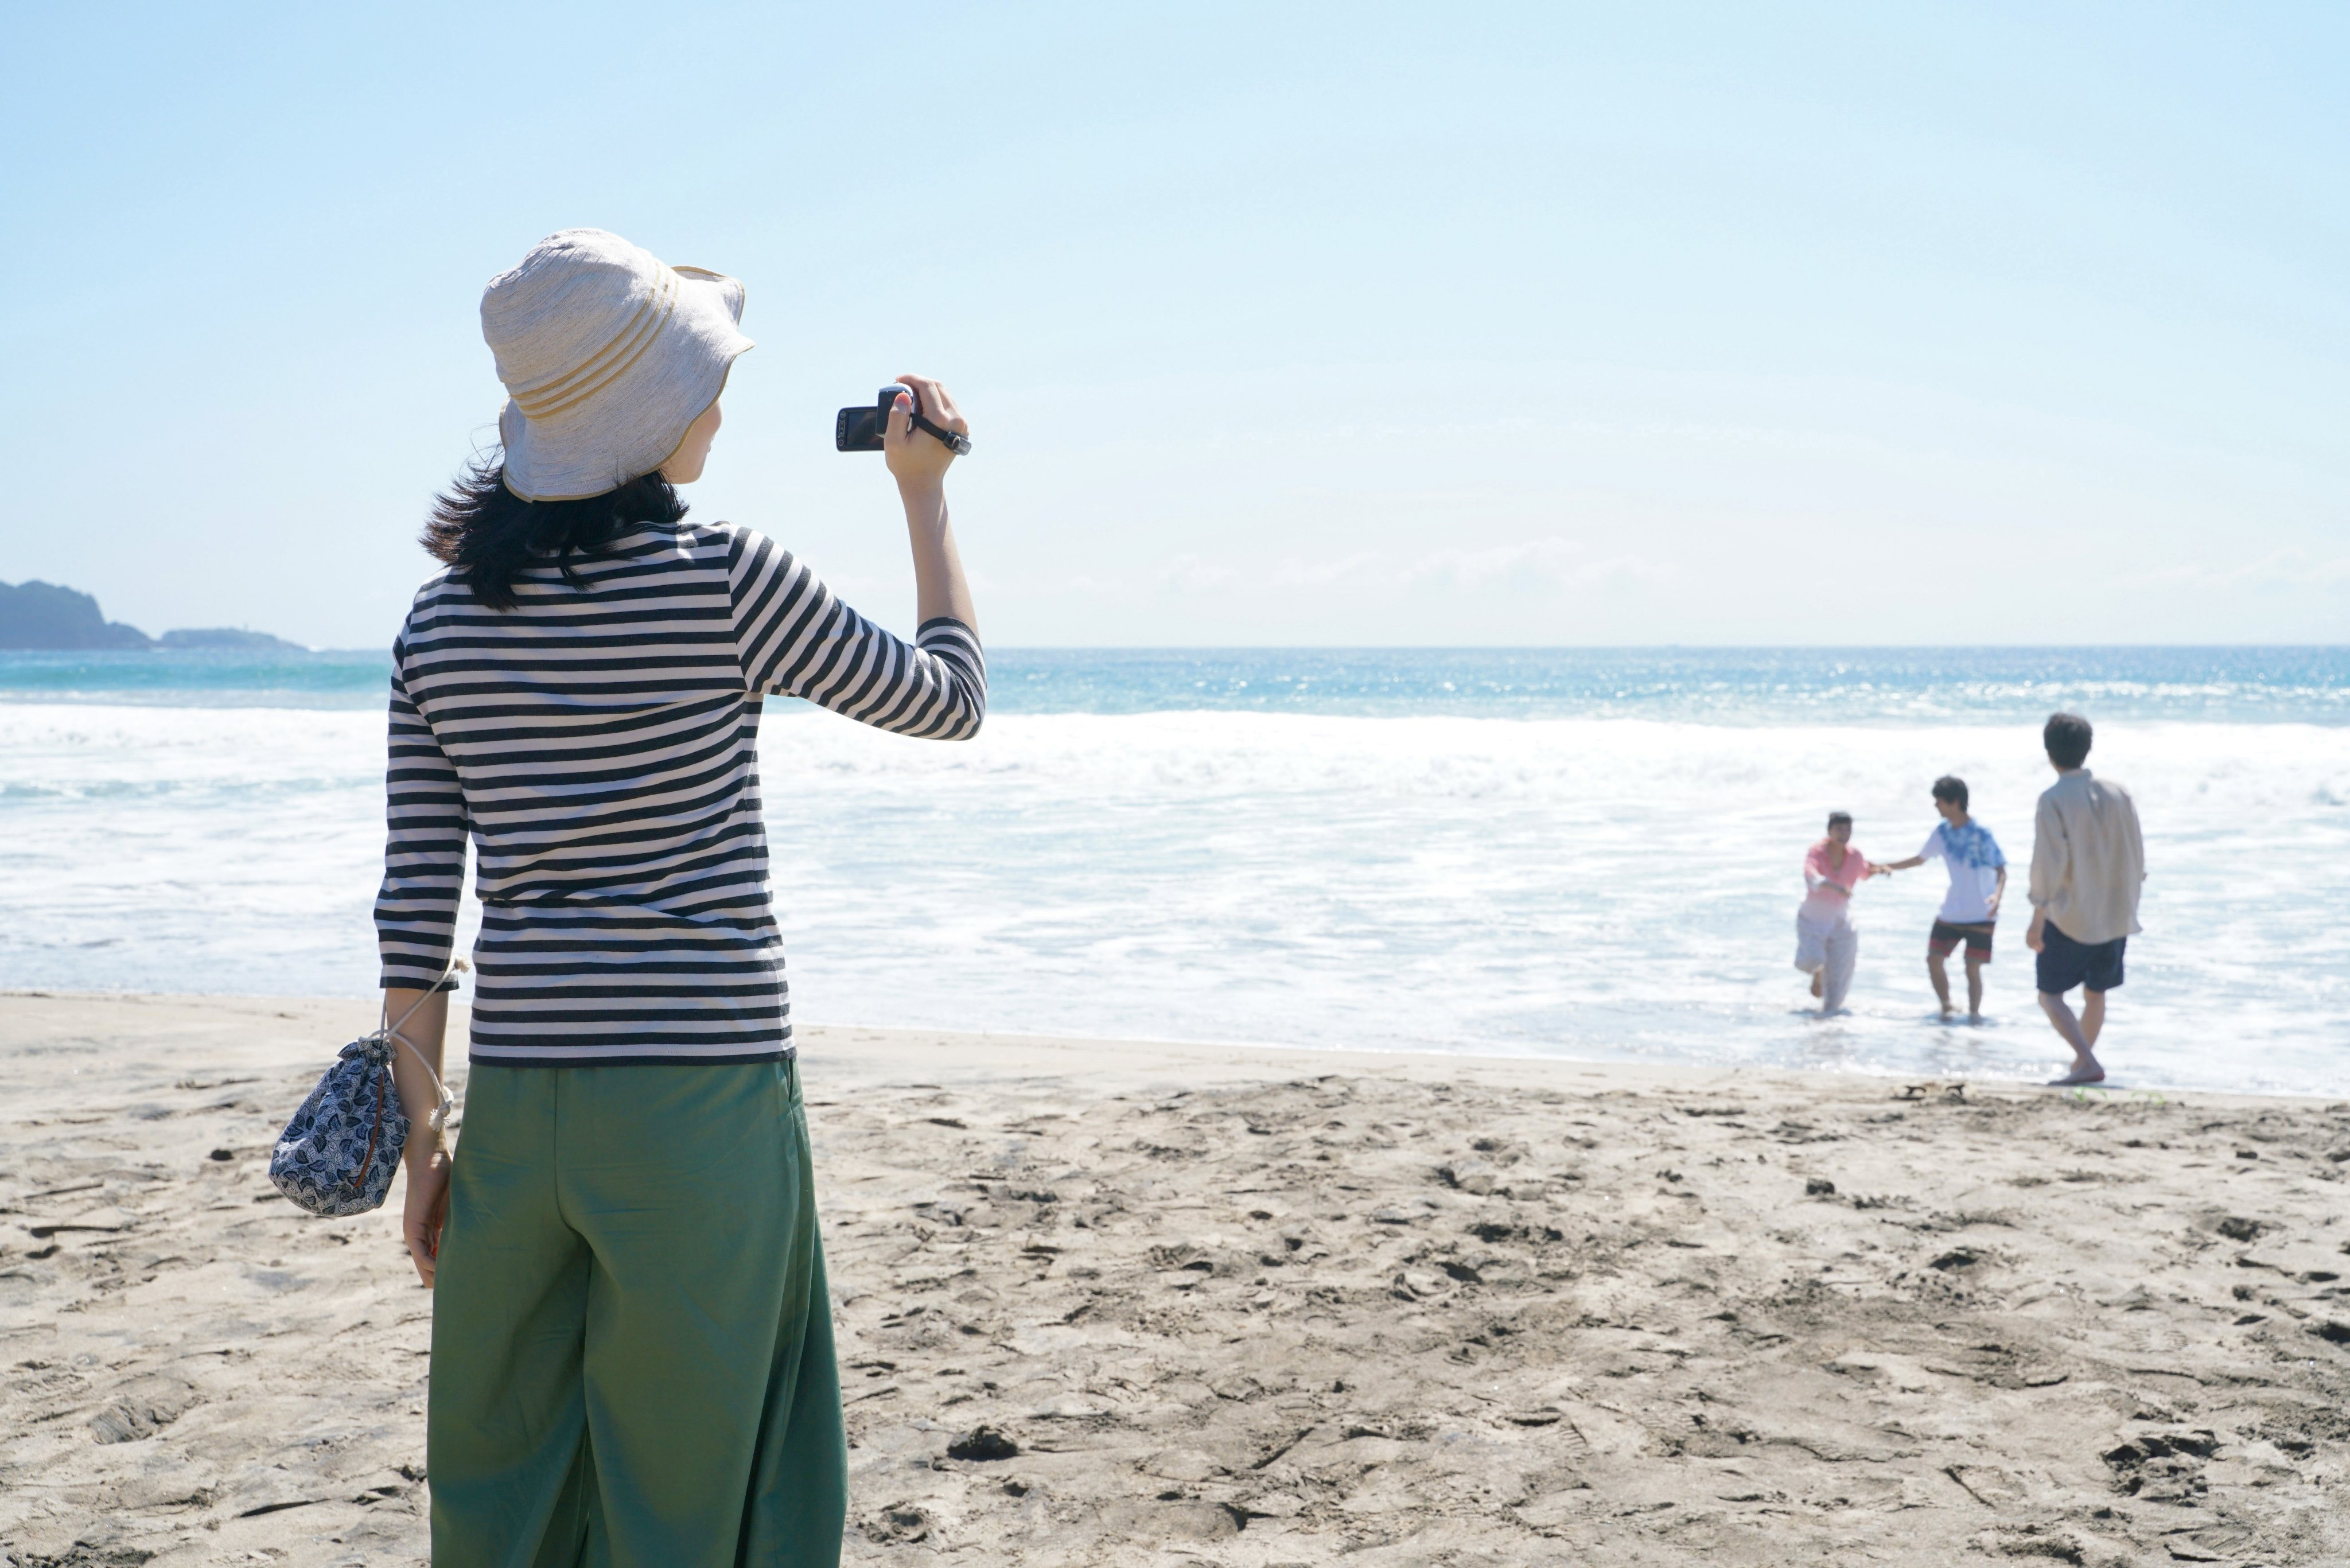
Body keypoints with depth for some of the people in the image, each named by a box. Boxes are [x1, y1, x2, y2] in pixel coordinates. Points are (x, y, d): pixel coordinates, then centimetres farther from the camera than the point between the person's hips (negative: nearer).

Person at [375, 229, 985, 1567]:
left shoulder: (445, 617, 4)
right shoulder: (726, 579, -10)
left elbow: (416, 904, 4)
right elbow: (951, 701, 4)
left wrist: (423, 1138, 12)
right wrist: (926, 492, 16)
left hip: (518, 1099, 4)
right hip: (703, 1095, -4)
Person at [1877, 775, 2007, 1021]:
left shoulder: (1980, 834, -16)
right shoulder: (1942, 831, 2)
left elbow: (2001, 870, -17)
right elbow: (1920, 859, 17)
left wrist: (1997, 895, -35)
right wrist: (1887, 866, 12)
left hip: (1981, 916, -6)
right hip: (1950, 913, 6)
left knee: (1973, 968, -6)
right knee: (1934, 959, 0)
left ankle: (1974, 1013, 6)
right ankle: (1946, 1007, 16)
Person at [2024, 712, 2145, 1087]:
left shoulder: (2054, 799, -13)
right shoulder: (2118, 794, 4)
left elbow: (2049, 864, -17)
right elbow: (2136, 856, 9)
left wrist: (2037, 921, -13)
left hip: (2070, 916, -5)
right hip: (2116, 915, 6)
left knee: (2051, 994, 2)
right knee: (2095, 994, 19)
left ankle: (2087, 1063, -14)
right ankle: (2081, 1063, 30)